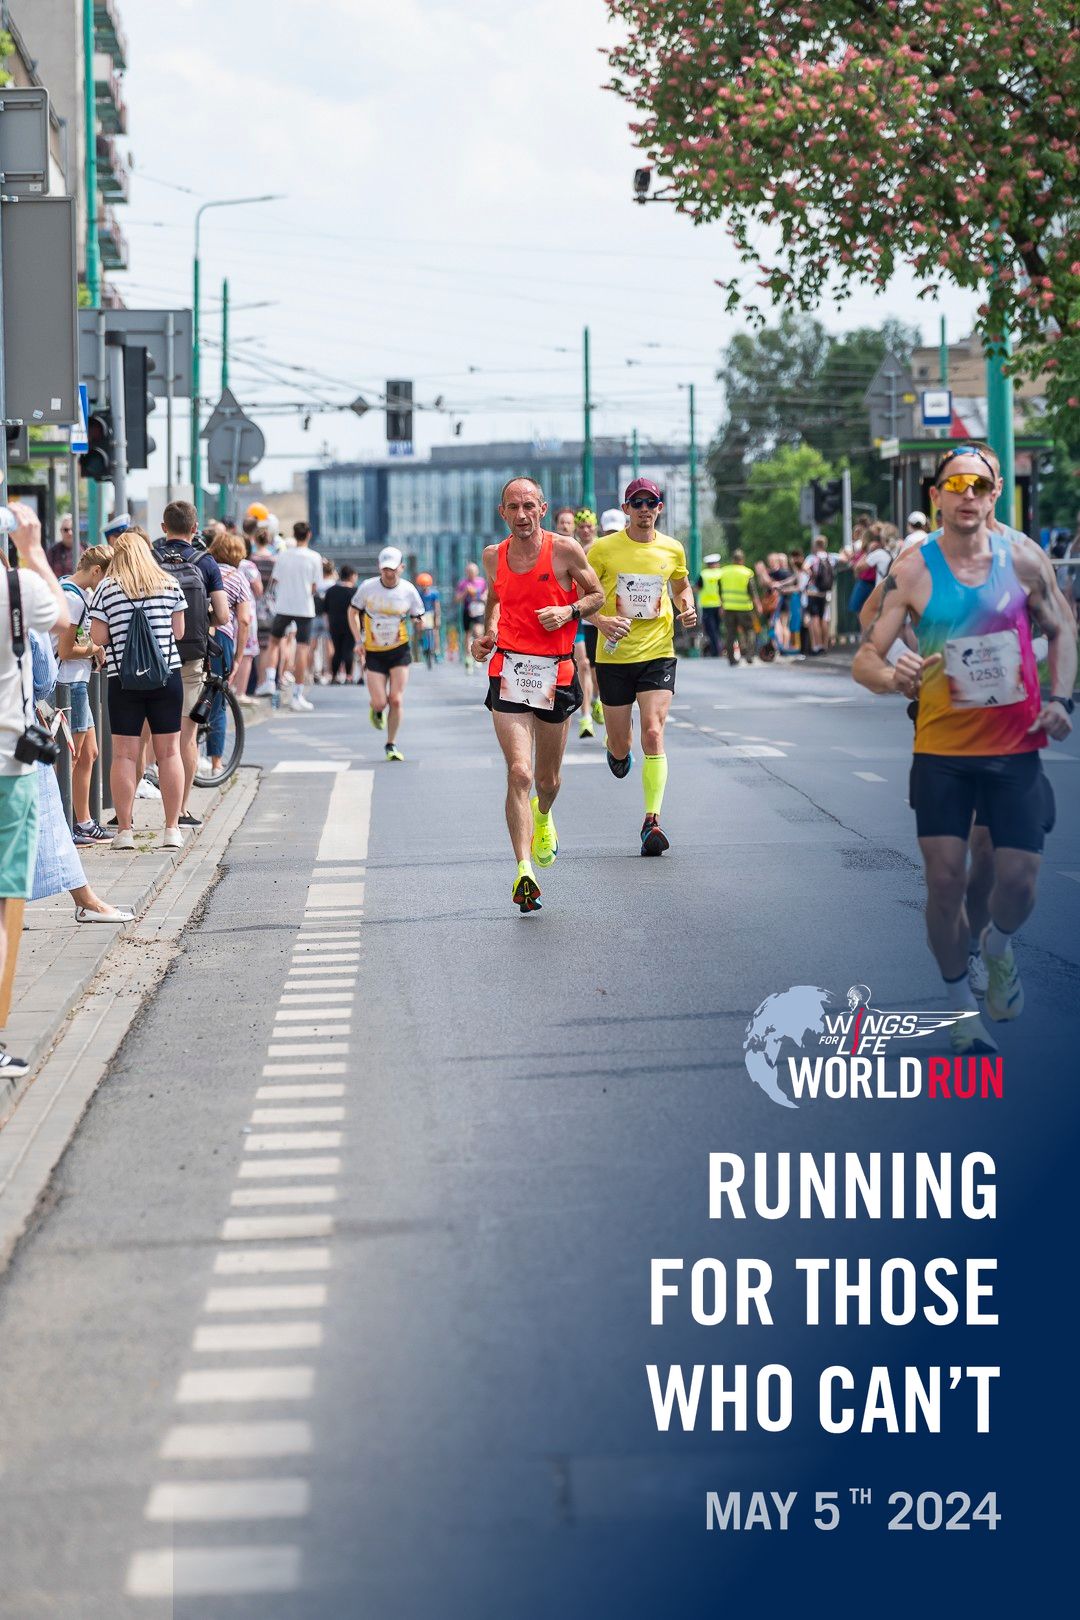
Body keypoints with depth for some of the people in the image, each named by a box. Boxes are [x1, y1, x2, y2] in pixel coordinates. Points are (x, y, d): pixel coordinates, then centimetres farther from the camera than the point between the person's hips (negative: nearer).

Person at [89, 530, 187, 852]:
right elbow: (179, 632, 4)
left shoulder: (107, 588, -3)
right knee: (169, 752, 6)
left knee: (124, 754, 2)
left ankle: (124, 831, 1)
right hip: (168, 677, 2)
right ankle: (172, 829, 6)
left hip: (123, 678, -2)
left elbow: (98, 637, -5)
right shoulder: (169, 584, 3)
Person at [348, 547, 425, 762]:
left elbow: (419, 619, 3)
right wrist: (358, 641, -2)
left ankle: (392, 744, 10)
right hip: (374, 653, 0)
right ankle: (376, 709, 33)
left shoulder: (409, 590, -6)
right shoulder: (367, 587, -7)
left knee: (396, 700, -7)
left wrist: (419, 621, -22)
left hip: (399, 651, 0)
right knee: (380, 703, -7)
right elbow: (353, 612, 7)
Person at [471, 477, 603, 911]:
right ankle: (524, 872, -20)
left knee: (547, 779, 14)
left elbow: (598, 594, 7)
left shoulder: (565, 550, -4)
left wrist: (570, 611, -12)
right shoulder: (494, 556, 5)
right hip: (509, 670, 0)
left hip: (555, 673, 0)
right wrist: (487, 632, 8)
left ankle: (543, 818, 52)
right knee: (519, 773, -16)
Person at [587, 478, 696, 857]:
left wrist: (688, 608, 1)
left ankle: (652, 822, -14)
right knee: (621, 746, 7)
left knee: (653, 733, -16)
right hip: (614, 655, 0)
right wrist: (600, 620, -19)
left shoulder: (672, 550, 3)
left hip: (658, 654, 1)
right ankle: (617, 751, 48)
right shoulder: (604, 548, -5)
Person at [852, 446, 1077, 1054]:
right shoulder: (912, 571, -7)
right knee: (946, 878, -4)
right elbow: (865, 658, -6)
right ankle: (962, 1006, 15)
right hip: (943, 750, -1)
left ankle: (998, 945, 33)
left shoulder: (1024, 558, -3)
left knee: (1019, 881, -3)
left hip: (1016, 748, 1)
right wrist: (893, 676, -29)